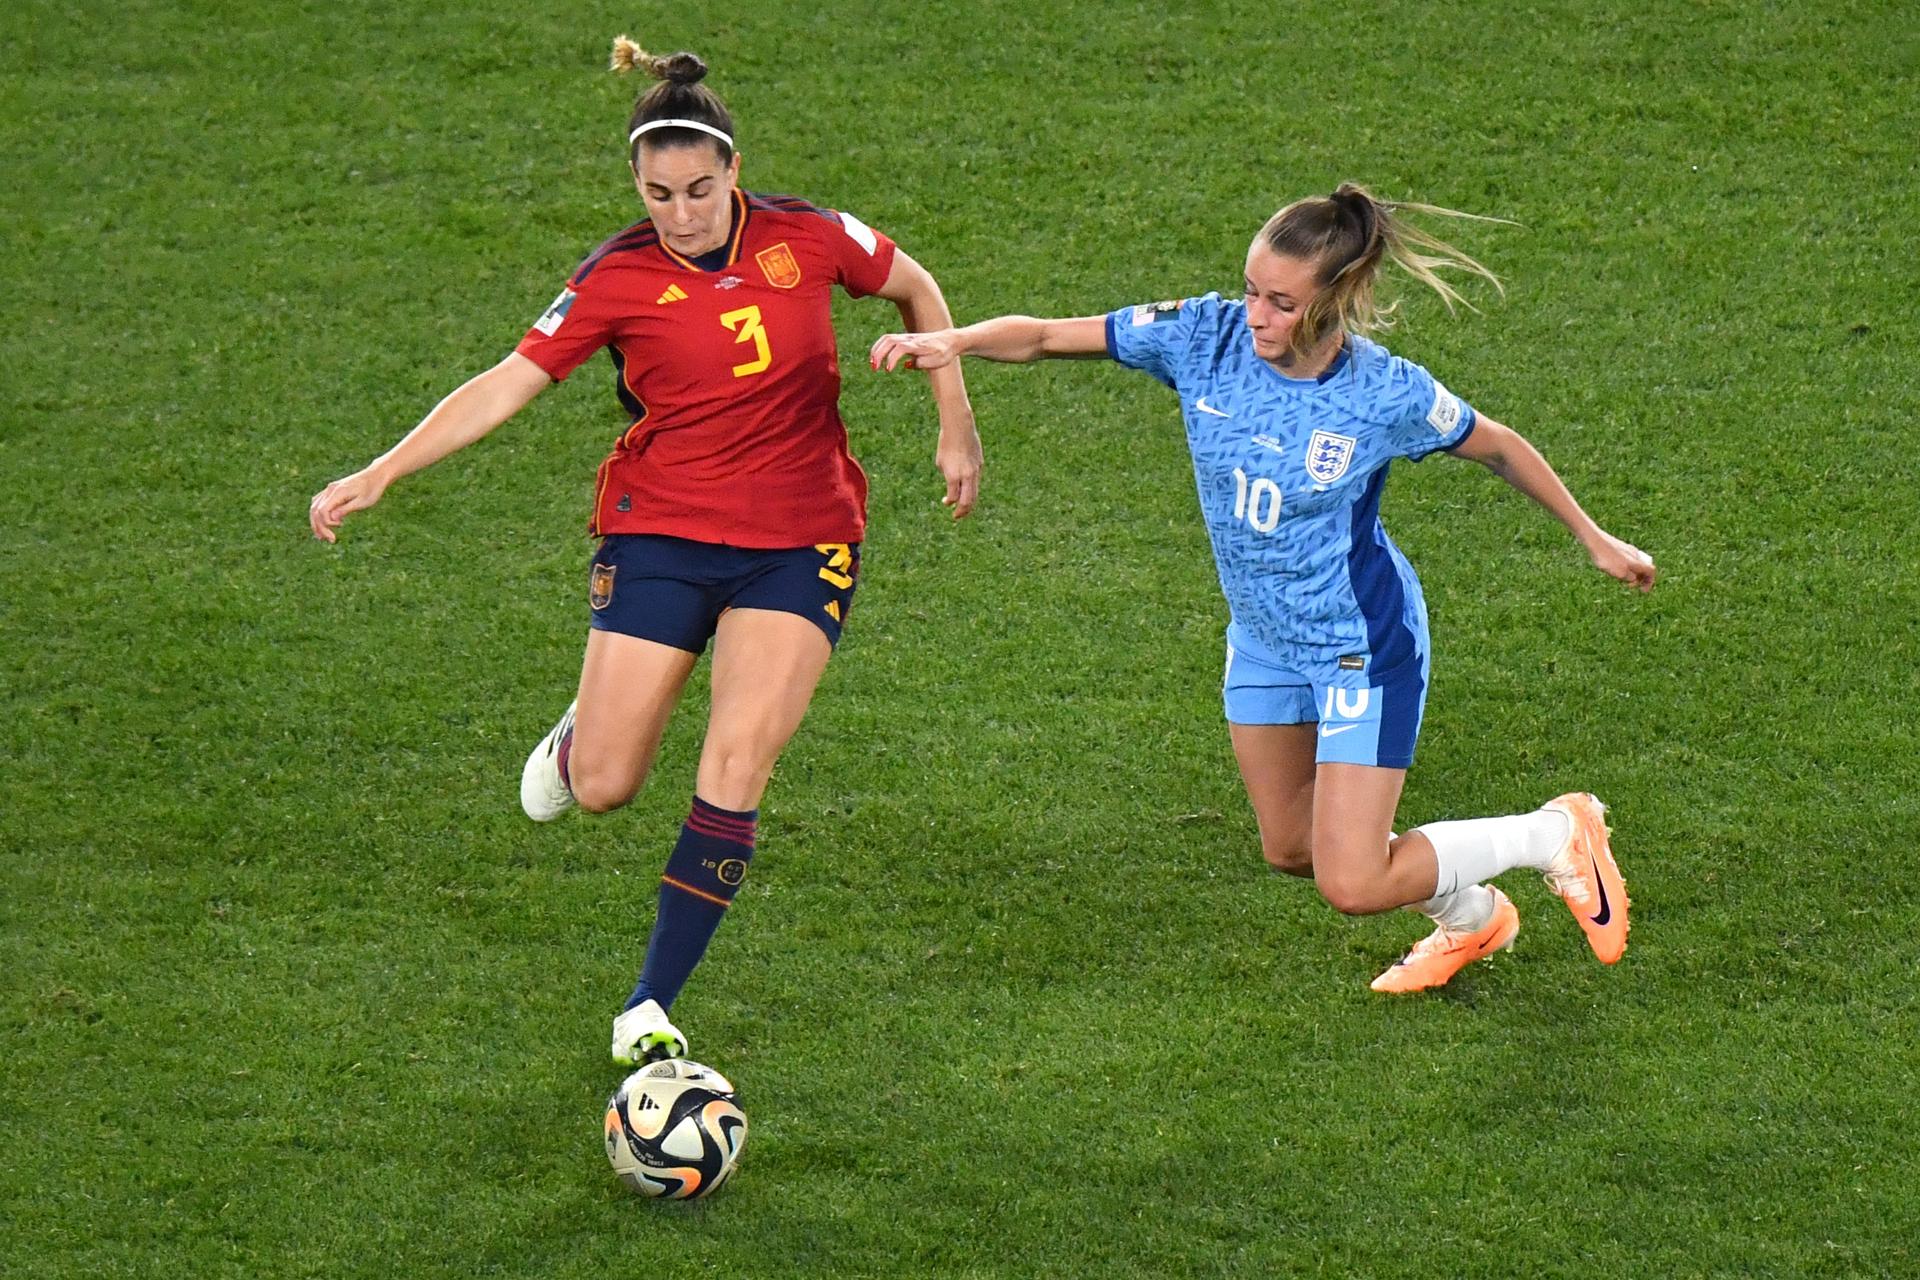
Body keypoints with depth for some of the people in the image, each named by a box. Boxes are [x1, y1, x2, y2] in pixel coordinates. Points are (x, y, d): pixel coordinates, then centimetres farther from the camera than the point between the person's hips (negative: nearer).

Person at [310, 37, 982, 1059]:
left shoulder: (809, 240, -6)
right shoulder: (617, 279, -8)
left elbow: (917, 290, 11)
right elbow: (507, 384, -8)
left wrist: (955, 428, 9)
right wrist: (379, 474, -15)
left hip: (800, 544, 0)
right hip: (660, 535, 0)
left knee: (736, 769, -14)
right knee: (602, 788, -2)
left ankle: (652, 1003, -4)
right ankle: (583, 732, 38)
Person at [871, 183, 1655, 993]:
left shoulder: (1388, 395, -24)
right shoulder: (1206, 337, -17)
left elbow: (1495, 446, -5)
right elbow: (1045, 337, -16)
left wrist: (1593, 539, 6)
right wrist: (953, 342, -35)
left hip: (1361, 644, -6)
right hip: (1262, 637, 6)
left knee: (1352, 885, -7)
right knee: (1292, 850, 20)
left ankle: (1556, 837, 16)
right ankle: (1472, 919, 46)